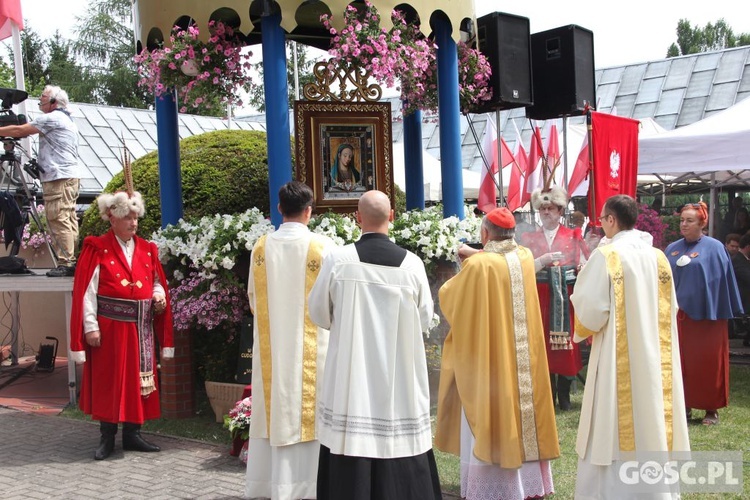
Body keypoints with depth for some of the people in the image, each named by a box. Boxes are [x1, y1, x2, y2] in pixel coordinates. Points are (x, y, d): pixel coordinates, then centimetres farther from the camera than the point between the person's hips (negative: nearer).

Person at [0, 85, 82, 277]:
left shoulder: (52, 118, -5)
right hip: (72, 176, 9)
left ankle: (65, 263, -12)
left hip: (58, 178, -9)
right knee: (69, 220, 7)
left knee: (59, 220, -10)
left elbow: (19, 130, -4)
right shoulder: (68, 120, 23)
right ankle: (73, 261, 6)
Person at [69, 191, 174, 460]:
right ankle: (107, 438, 13)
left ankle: (132, 434, 19)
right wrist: (90, 326, -14)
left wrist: (159, 295, -5)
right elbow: (87, 291, -8)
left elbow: (157, 282, 18)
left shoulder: (147, 250, 10)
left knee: (137, 379, 8)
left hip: (140, 329, 5)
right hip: (109, 327, -4)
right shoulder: (97, 249, -4)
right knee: (107, 380, 3)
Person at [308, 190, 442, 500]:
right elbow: (424, 320, 4)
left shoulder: (338, 259, -9)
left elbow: (319, 313, 2)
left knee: (350, 468, 6)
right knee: (403, 465, 9)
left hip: (350, 377, -1)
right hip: (401, 382, 1)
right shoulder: (412, 263, -7)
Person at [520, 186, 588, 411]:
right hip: (541, 298, 1)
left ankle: (564, 395, 13)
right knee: (543, 344, 0)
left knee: (567, 345, 0)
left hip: (566, 297, 0)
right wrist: (542, 261, -15)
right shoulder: (529, 239, 8)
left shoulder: (573, 237, 6)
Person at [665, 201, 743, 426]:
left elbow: (723, 281, -5)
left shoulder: (714, 248, -4)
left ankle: (711, 409, 14)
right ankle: (685, 406, 18)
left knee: (708, 363, 2)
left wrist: (724, 311, -7)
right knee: (681, 362, 7)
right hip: (679, 315, 4)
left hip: (706, 315, -4)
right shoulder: (672, 249, 9)